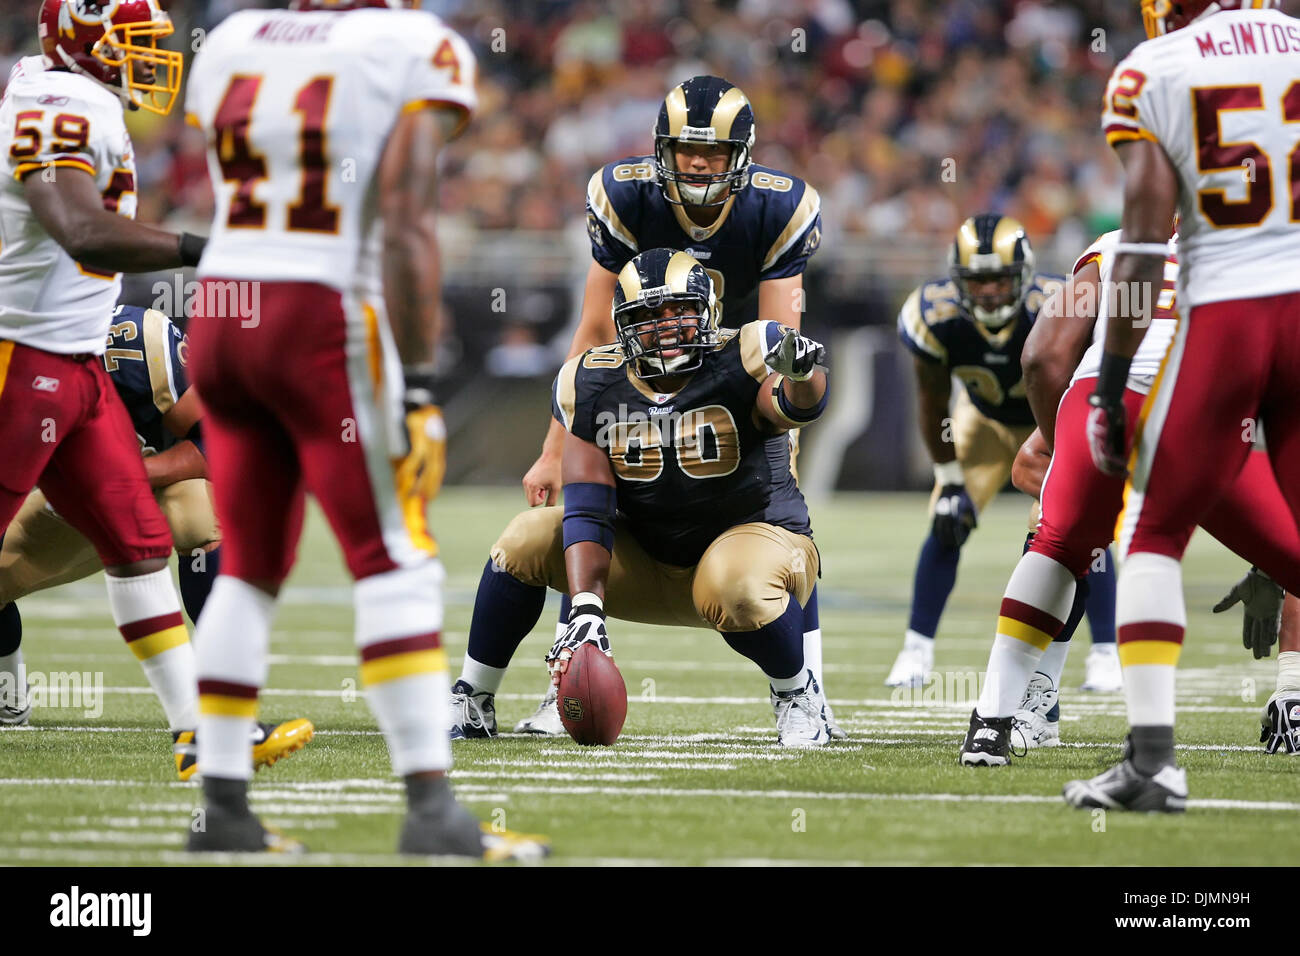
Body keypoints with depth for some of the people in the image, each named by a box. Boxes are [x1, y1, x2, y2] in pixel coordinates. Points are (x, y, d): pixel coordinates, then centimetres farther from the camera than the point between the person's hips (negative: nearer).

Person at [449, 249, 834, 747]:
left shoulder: (742, 360, -18)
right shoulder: (590, 385, -8)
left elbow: (798, 405, -41)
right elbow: (587, 509, -14)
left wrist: (801, 376, -67)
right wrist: (585, 608, -29)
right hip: (644, 563, 4)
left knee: (737, 591, -39)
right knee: (527, 539, -16)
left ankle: (797, 694, -8)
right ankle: (471, 703, -1)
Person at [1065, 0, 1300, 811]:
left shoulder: (1153, 72, -3)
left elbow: (1145, 239, -6)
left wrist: (1113, 382, -1)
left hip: (1223, 313, -2)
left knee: (1153, 533, 10)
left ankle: (1154, 756, 0)